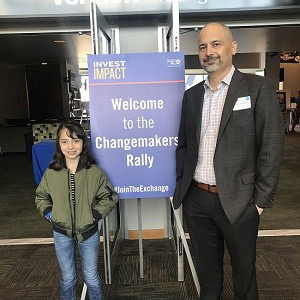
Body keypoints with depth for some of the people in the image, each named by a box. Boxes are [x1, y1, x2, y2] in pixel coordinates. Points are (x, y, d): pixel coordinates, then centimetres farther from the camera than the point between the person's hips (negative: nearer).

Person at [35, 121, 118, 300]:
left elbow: (109, 197, -3)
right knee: (68, 278, 18)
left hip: (89, 233, -1)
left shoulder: (94, 172, -13)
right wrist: (48, 213, -6)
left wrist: (95, 214, -13)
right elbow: (41, 197, 8)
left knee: (91, 278, 16)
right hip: (62, 233, 1)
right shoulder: (52, 172, -9)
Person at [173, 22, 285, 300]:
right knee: (206, 268, 21)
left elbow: (271, 147, -9)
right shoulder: (191, 95, 8)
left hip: (238, 201, -3)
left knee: (244, 271, 16)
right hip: (196, 198, 4)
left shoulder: (258, 87, -6)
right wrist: (180, 186, 6)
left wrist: (261, 200, -10)